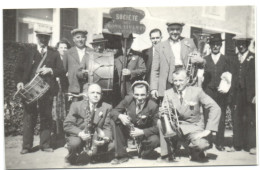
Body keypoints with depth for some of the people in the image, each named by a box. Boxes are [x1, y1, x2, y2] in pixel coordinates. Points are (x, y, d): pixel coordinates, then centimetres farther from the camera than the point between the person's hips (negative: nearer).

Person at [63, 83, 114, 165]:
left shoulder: (106, 107, -1)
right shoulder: (76, 105, -6)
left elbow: (107, 127, -2)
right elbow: (67, 125, -10)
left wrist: (106, 139, -25)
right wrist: (80, 133, -28)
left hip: (96, 138, 3)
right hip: (78, 136, -2)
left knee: (111, 145, -22)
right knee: (75, 143, -35)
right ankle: (72, 157, 0)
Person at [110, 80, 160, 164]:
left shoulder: (153, 106, -23)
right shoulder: (128, 99, -15)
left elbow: (156, 127, -18)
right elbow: (113, 111, -7)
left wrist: (142, 132, -33)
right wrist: (120, 116, -31)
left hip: (145, 132, -3)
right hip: (129, 130, 3)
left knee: (155, 140, -34)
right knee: (116, 122, -23)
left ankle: (143, 152, 6)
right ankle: (121, 155, -12)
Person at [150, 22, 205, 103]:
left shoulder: (189, 42, 14)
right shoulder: (160, 47, 9)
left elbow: (198, 59, 16)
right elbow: (155, 70, 8)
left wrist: (200, 61, -8)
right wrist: (154, 88, -2)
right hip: (168, 86, -1)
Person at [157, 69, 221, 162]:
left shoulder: (197, 91, -8)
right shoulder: (168, 93, -2)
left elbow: (215, 108, -12)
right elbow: (163, 112, -3)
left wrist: (208, 130, -19)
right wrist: (162, 113, -29)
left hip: (194, 127, -2)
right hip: (175, 127, 2)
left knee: (203, 145, -31)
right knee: (161, 122, -25)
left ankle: (194, 150, 8)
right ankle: (166, 155, -8)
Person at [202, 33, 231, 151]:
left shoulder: (226, 60, 11)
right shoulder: (204, 60, 10)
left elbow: (228, 77, 8)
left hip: (221, 93, 1)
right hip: (208, 92, 0)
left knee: (221, 118, 2)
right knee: (207, 118, -3)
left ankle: (220, 143, 11)